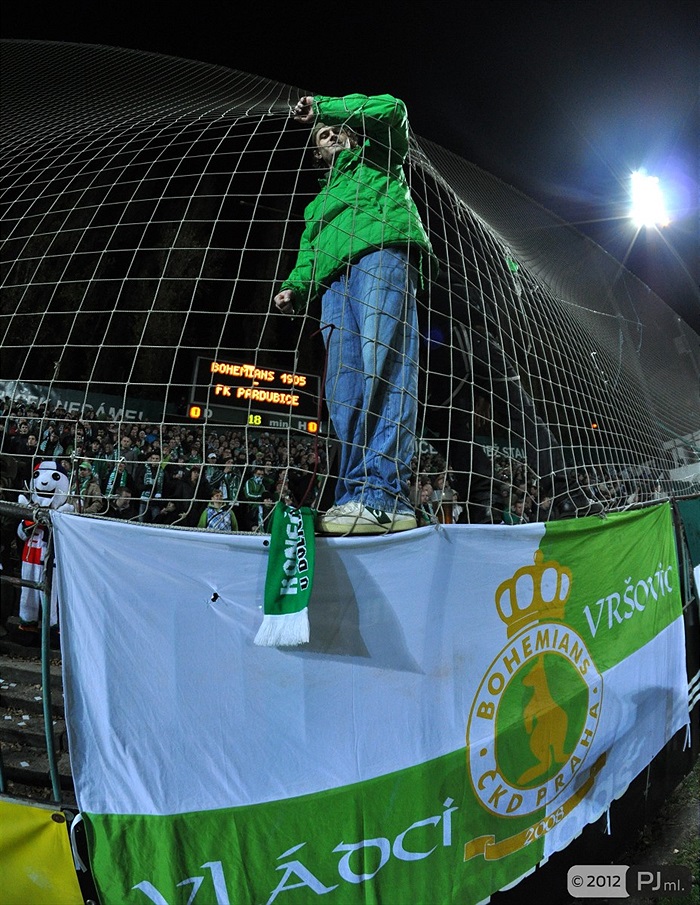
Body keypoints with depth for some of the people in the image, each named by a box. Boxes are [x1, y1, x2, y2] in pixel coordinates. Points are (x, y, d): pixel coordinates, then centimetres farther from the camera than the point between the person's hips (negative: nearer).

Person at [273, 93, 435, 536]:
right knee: (345, 389, -11)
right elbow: (310, 255, 29)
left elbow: (391, 110, 11)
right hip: (335, 282, 6)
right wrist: (295, 287, 7)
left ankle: (386, 497, -35)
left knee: (383, 369, -25)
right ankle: (356, 496, -18)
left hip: (381, 255, -6)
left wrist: (323, 107, 17)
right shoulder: (319, 203, 41)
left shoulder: (377, 162, 29)